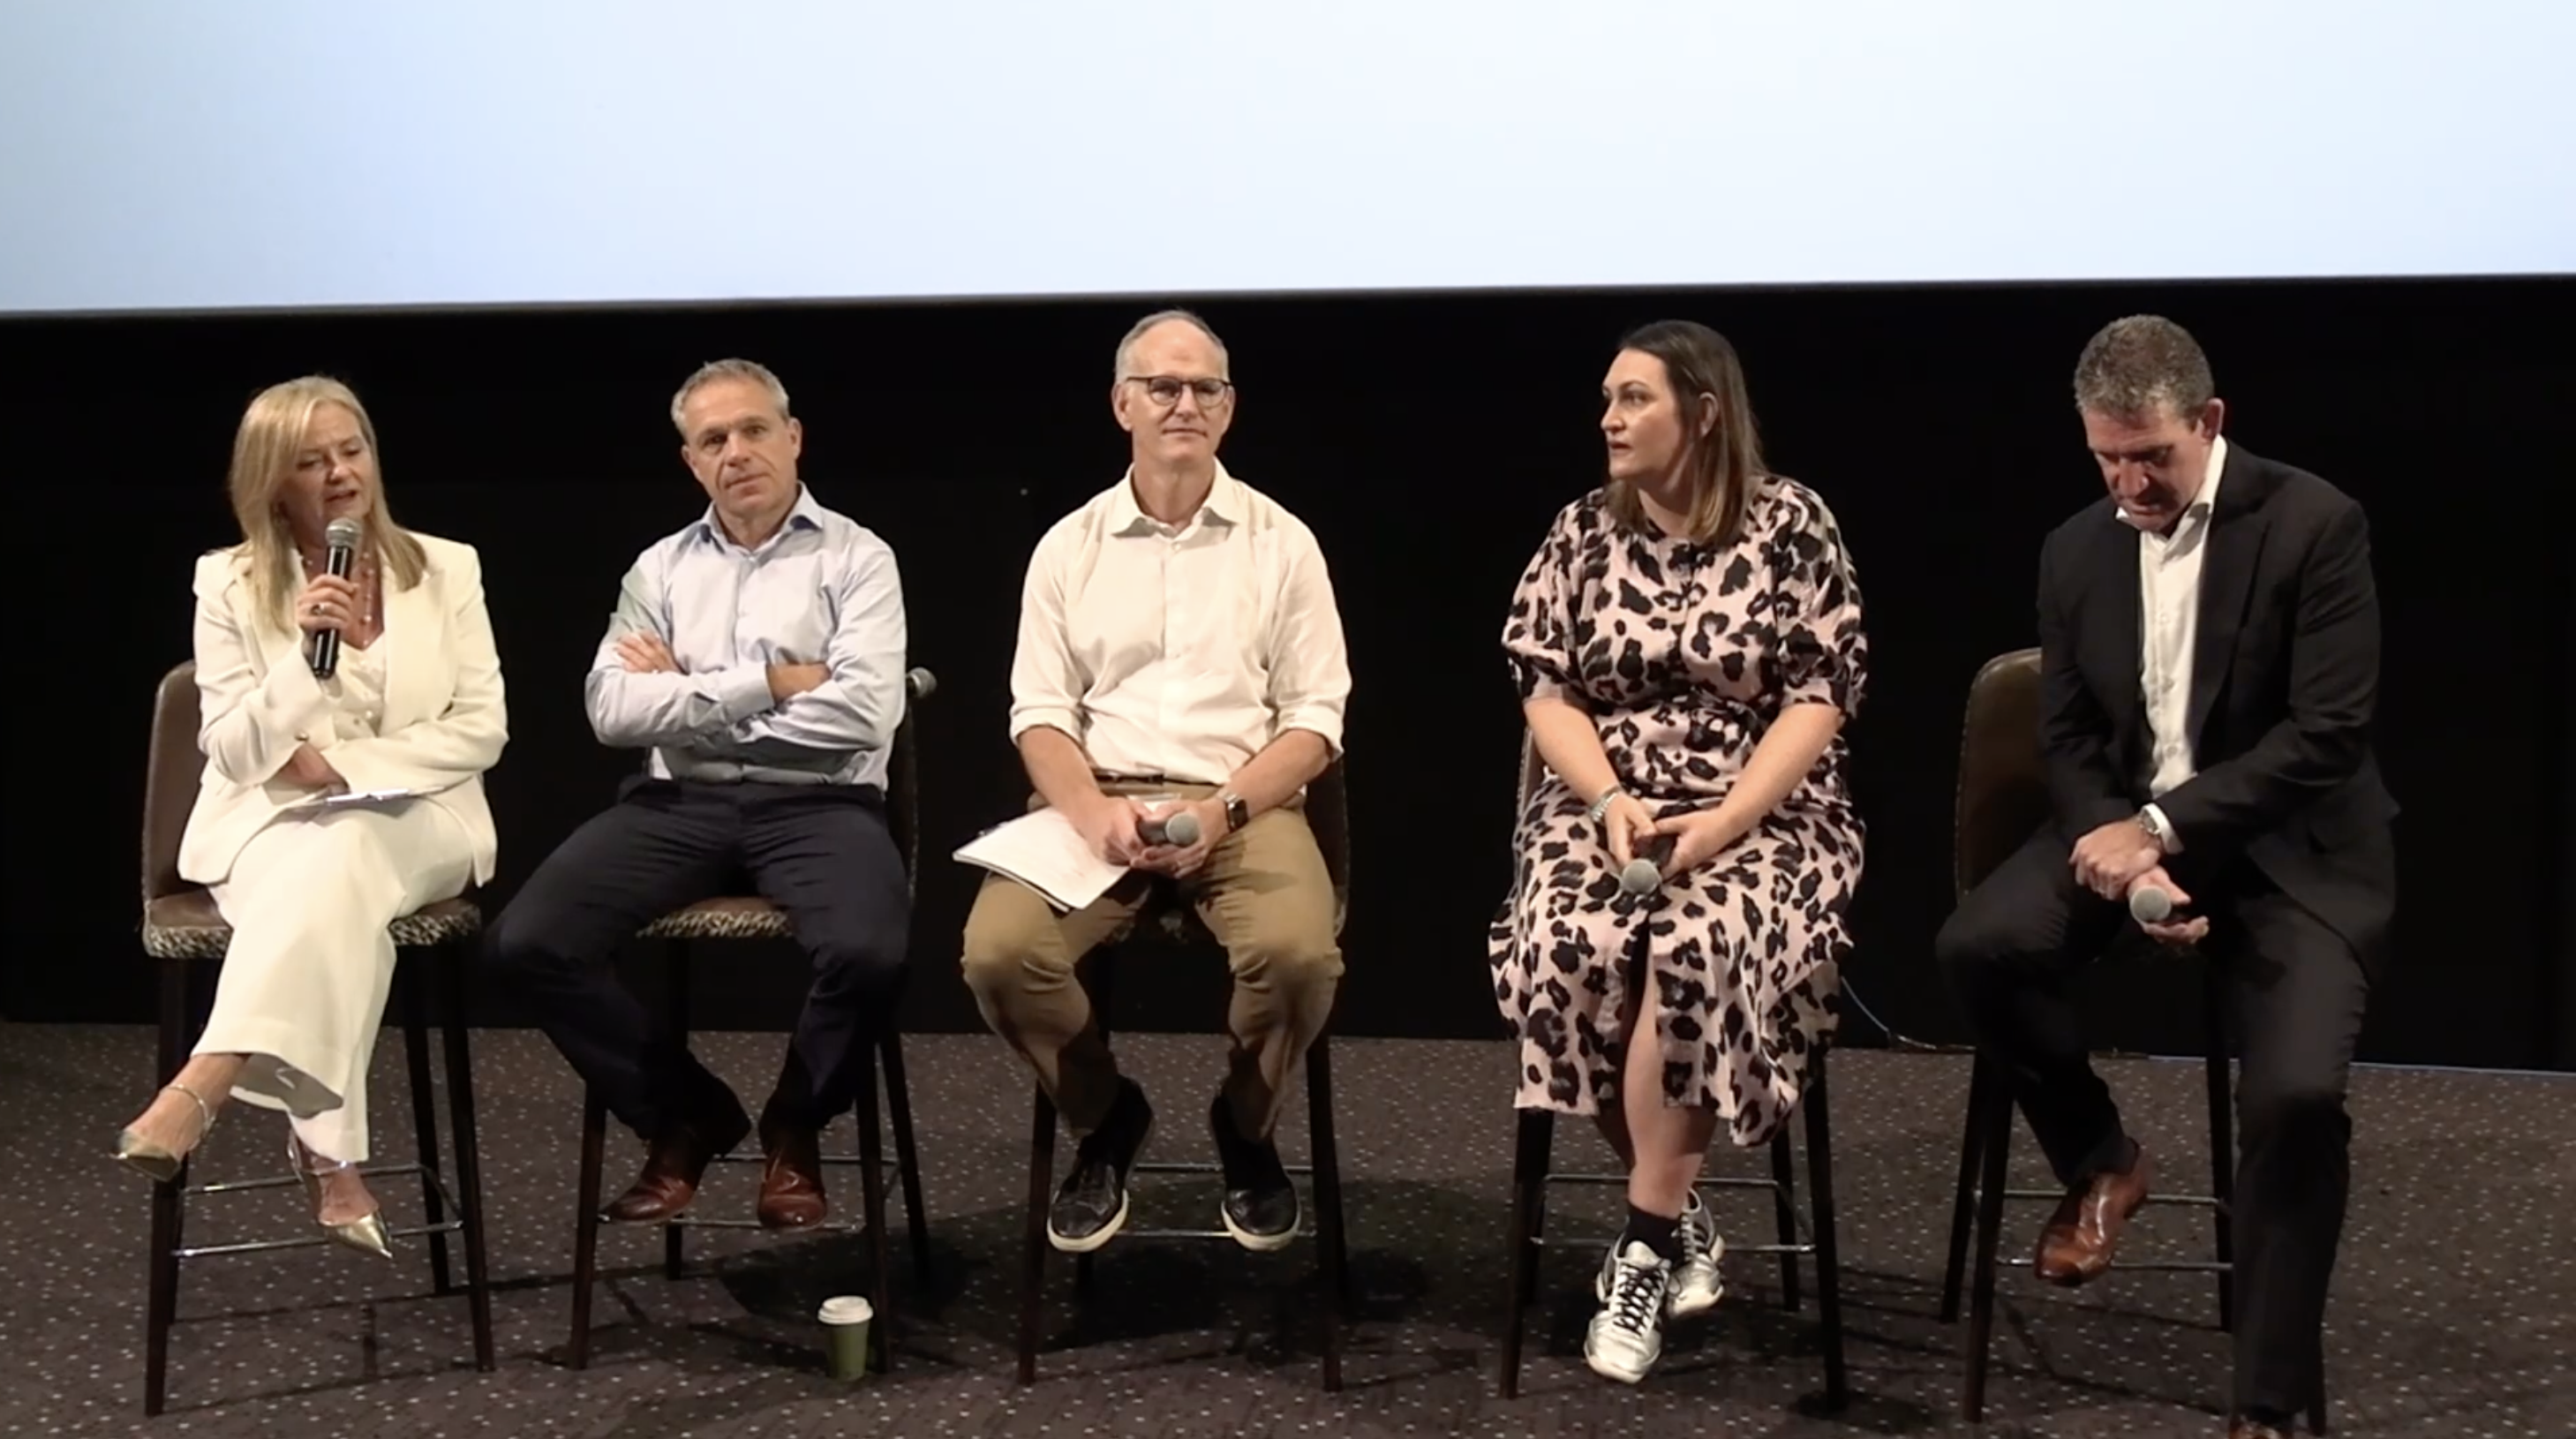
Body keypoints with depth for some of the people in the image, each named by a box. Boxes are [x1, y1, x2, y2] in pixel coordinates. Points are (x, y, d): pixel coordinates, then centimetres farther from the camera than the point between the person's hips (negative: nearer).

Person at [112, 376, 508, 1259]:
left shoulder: (446, 569, 7)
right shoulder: (229, 584, 4)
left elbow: (482, 729, 0)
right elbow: (232, 752, -2)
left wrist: (343, 764, -12)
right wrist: (310, 655, -19)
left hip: (413, 819, 0)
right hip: (269, 824, 0)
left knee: (336, 856, -37)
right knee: (324, 888, -37)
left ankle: (202, 1088, -48)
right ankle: (331, 1161, -42)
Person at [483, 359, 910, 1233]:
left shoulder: (856, 559, 5)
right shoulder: (660, 569, 15)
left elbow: (864, 712, -12)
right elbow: (611, 711, -1)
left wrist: (688, 695, -4)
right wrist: (771, 682, -9)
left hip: (815, 804, -3)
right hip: (682, 804, 3)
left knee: (870, 952, -34)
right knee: (526, 942, -19)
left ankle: (793, 1129, 0)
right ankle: (684, 1118, 4)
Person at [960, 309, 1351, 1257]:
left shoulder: (1281, 542, 8)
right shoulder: (1070, 547, 11)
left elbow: (1315, 716, 3)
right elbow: (1039, 712, 6)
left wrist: (1222, 809, -13)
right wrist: (1094, 813, -15)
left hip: (1244, 805, -1)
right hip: (1095, 799, 1)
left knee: (1298, 953, -33)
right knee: (999, 951, -28)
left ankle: (1245, 1133, 0)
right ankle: (1104, 1123, 2)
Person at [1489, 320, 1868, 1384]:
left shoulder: (1790, 525, -1)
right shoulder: (1583, 529, 8)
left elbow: (1821, 697, -5)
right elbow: (1544, 687, 6)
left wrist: (1721, 822, -18)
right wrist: (1613, 801, -13)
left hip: (1763, 811, -2)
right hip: (1605, 802, 3)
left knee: (1696, 945, -35)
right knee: (1575, 948, -30)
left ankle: (1646, 1243, -21)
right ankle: (1679, 1217, -9)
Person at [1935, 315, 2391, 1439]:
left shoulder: (2314, 524, -11)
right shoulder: (2076, 551, 5)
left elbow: (2328, 735, -16)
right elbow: (2068, 741, 6)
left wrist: (2163, 828, -21)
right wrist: (2126, 857, -14)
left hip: (2289, 843, -4)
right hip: (2129, 824, 5)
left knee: (2296, 1092, -25)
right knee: (1978, 948, -23)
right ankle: (2099, 1160, 7)